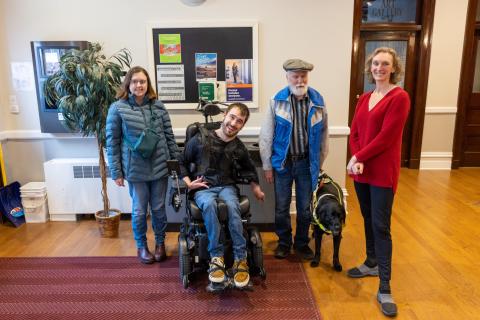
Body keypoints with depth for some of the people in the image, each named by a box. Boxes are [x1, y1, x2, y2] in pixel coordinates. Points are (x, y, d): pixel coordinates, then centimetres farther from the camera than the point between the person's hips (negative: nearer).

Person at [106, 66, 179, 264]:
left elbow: (169, 136, 7)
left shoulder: (158, 106, 2)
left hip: (160, 167, 2)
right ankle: (141, 246, 31)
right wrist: (116, 172, -5)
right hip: (135, 169, -2)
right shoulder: (117, 108, -5)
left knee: (159, 208, 13)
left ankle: (160, 243, 34)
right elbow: (112, 142, -3)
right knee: (139, 210, 9)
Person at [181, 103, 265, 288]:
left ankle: (240, 259, -27)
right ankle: (216, 257, -28)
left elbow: (249, 169, 27)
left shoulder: (239, 148, 7)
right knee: (209, 205, -38)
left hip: (227, 187, 2)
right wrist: (188, 183, -4)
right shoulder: (200, 139, -1)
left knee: (232, 206, -34)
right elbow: (182, 163, 9)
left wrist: (255, 187, 16)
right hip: (203, 188, -1)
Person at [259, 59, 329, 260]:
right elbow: (266, 135, -5)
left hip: (307, 162, 1)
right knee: (281, 207, 11)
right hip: (283, 162, -1)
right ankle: (284, 242, 33)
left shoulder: (318, 100, -3)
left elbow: (323, 134, 4)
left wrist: (320, 162, 6)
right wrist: (267, 166, -4)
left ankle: (302, 243, 34)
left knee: (305, 207, 13)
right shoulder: (277, 101, -8)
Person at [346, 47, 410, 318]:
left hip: (383, 172, -6)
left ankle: (385, 288, 6)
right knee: (368, 219, 17)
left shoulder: (399, 97, -10)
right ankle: (372, 263, 35)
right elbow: (354, 133, 7)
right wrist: (357, 161, -9)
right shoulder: (364, 98, 12)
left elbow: (386, 137, -16)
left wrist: (358, 158, -11)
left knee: (381, 226, -4)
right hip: (361, 170, 6)